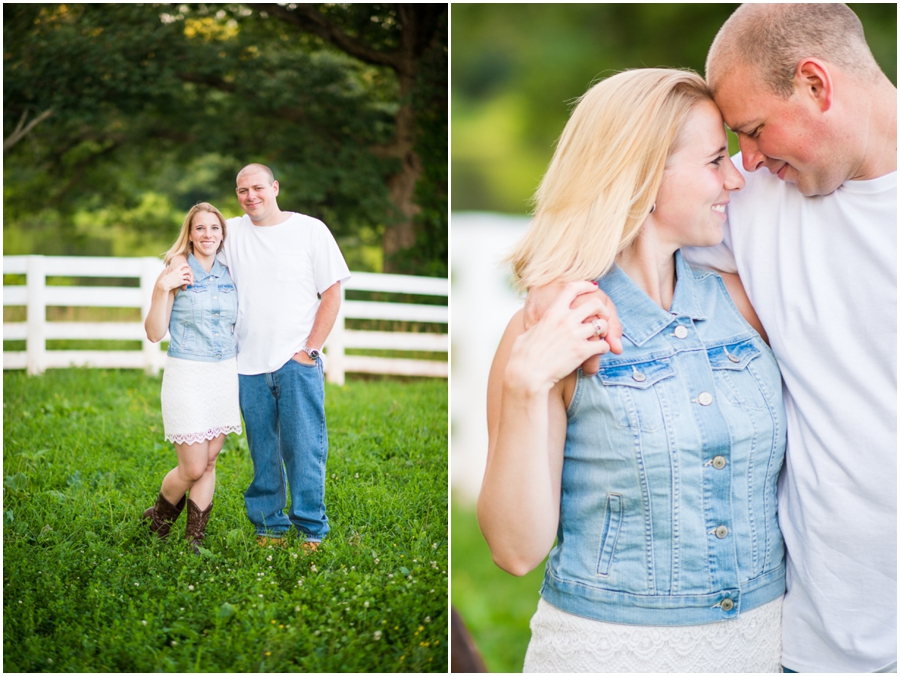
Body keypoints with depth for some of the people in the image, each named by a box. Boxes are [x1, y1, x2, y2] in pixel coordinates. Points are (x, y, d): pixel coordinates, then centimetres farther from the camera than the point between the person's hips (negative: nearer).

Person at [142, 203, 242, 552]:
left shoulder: (230, 275, 9)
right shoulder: (178, 272, -6)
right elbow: (154, 333, -10)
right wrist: (162, 289, -21)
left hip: (225, 375, 5)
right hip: (187, 375, -5)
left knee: (209, 462, 7)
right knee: (193, 468, -3)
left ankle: (195, 539, 18)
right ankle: (159, 517, 25)